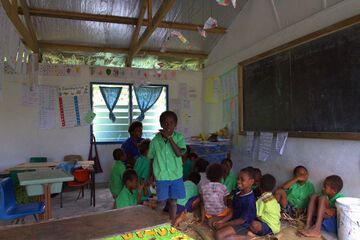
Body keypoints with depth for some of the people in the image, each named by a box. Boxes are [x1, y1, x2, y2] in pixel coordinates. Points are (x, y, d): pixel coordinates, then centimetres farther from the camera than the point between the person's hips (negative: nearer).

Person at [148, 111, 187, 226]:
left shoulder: (179, 137, -6)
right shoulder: (155, 140, -5)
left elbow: (179, 153, -20)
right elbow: (151, 159, 4)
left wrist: (170, 138, -24)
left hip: (176, 176, 1)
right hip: (161, 177, -1)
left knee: (173, 201, 13)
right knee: (162, 203, 4)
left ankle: (172, 224, 29)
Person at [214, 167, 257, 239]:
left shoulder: (249, 200, -26)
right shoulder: (237, 193, -2)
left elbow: (242, 220, -21)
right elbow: (232, 212, 6)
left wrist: (224, 224, -16)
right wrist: (221, 221, -5)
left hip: (243, 226, -9)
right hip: (234, 220, 9)